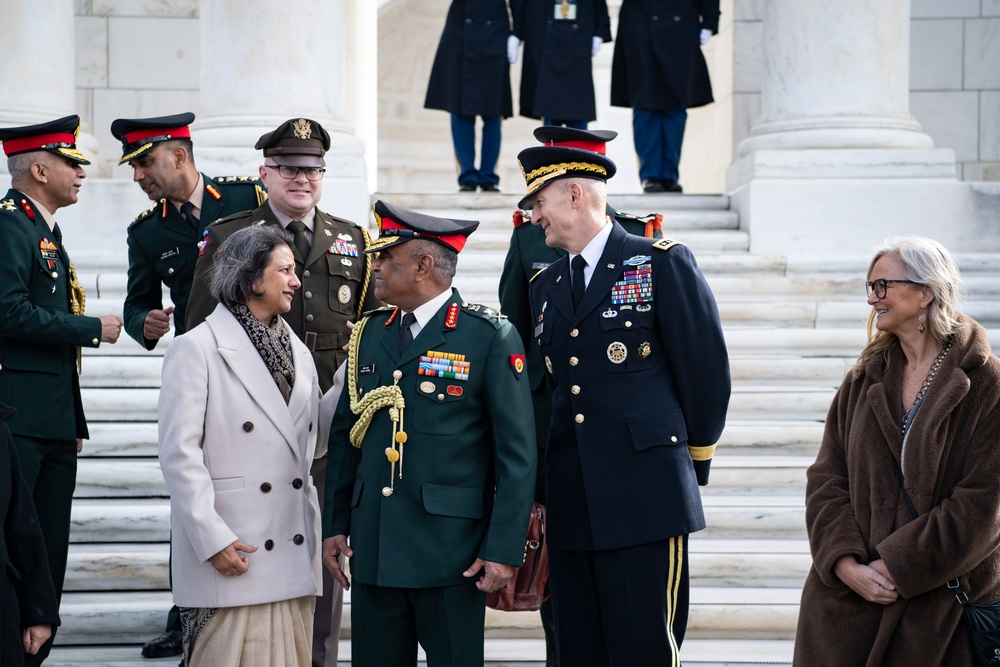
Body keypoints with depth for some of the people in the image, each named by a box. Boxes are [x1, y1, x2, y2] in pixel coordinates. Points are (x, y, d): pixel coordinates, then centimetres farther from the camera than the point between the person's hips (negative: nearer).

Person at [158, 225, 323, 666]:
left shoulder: (297, 352, 18)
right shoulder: (196, 349, -4)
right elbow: (179, 454, -10)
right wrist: (212, 540, -15)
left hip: (294, 558, 6)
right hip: (231, 558, -6)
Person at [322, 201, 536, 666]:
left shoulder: (490, 337, -5)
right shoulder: (369, 334, 11)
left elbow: (517, 453, -8)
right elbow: (344, 436, 16)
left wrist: (504, 549, -12)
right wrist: (334, 524, 10)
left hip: (450, 552, -5)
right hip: (373, 547, 5)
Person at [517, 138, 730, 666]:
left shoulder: (661, 263, -2)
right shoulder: (544, 286, 17)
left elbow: (707, 369, -2)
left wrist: (693, 459, 5)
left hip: (644, 498, -6)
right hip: (571, 502, 6)